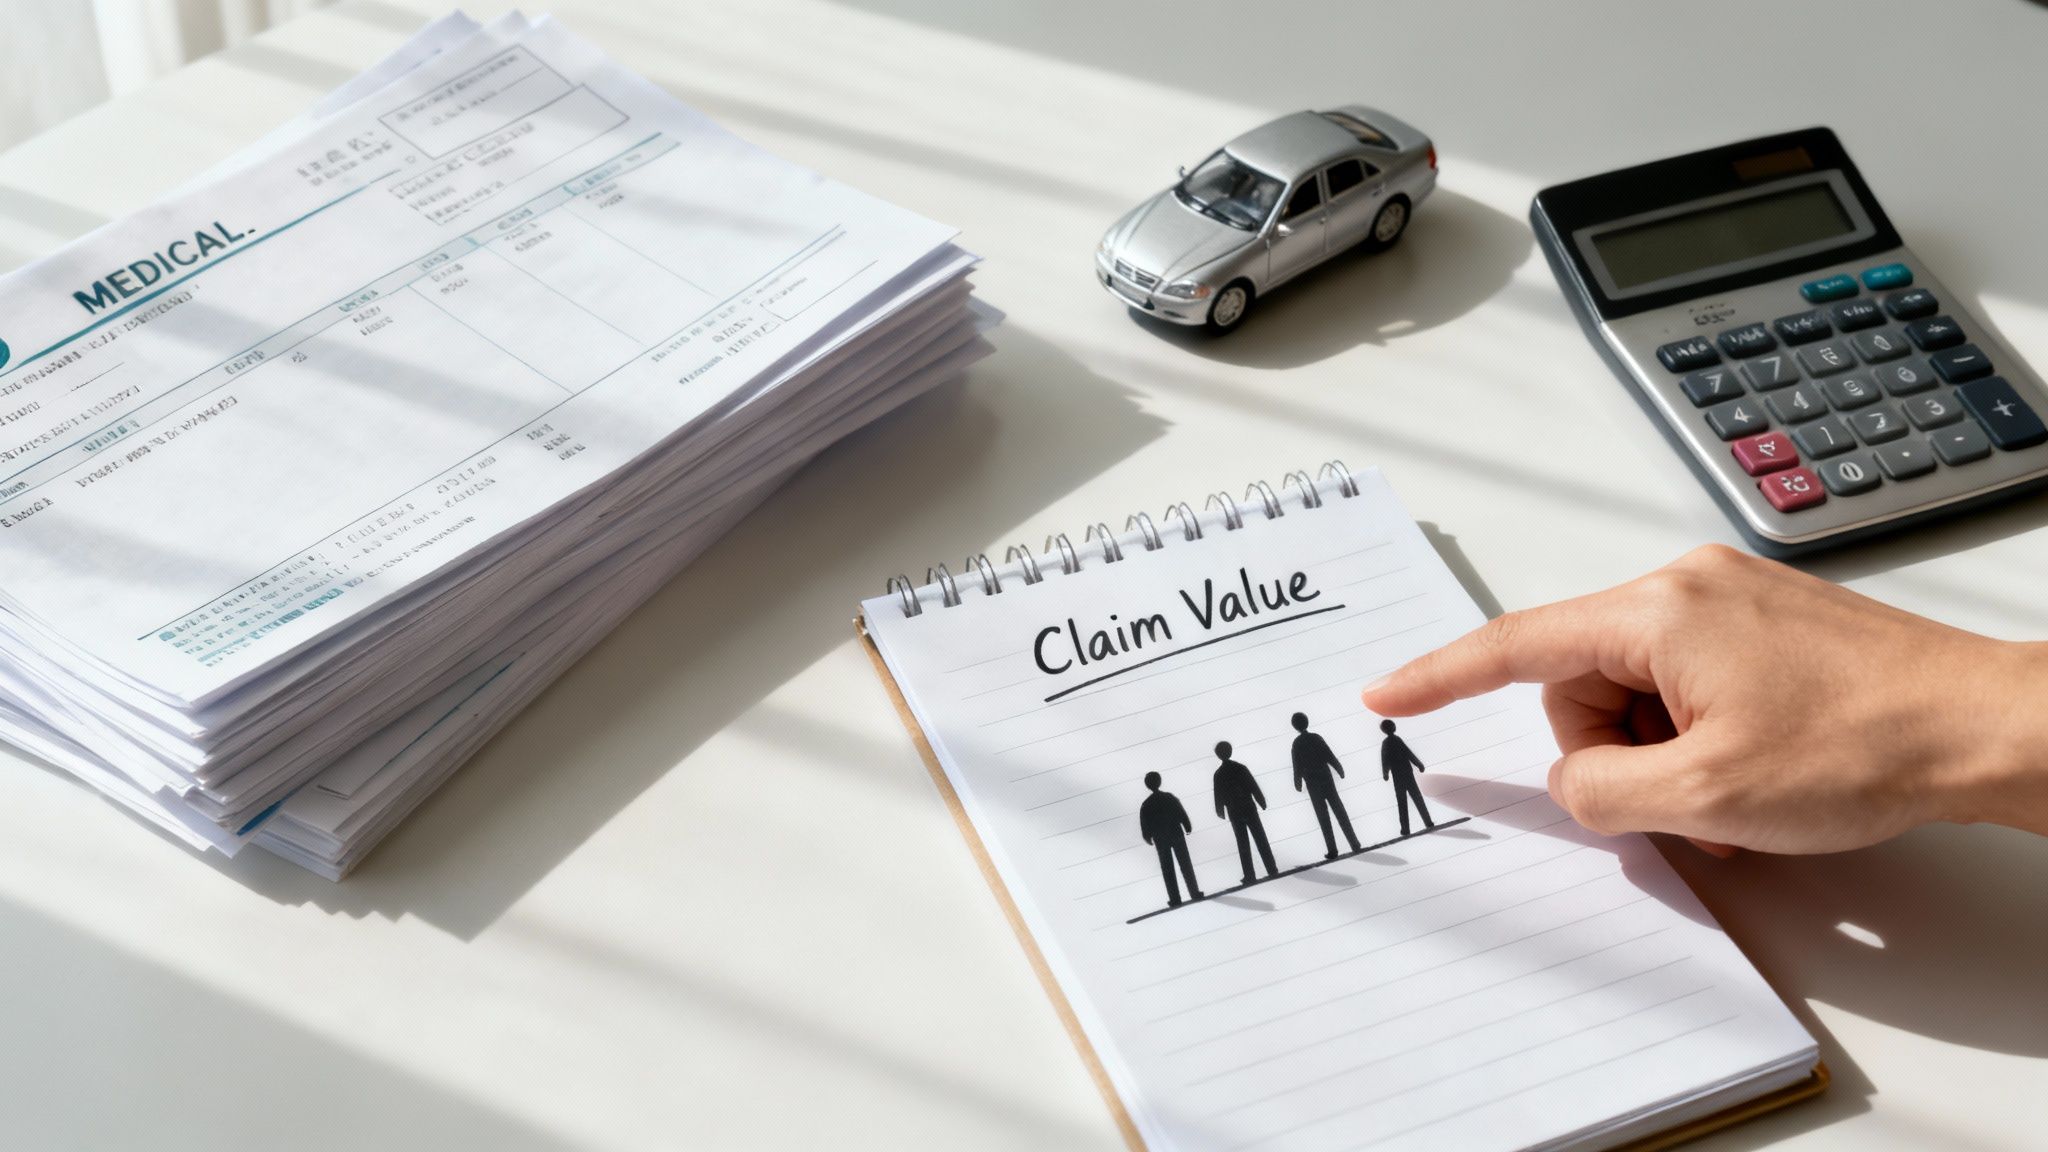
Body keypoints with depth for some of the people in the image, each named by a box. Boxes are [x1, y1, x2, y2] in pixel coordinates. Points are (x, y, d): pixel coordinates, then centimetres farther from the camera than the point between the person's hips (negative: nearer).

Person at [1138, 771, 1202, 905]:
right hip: (1176, 834, 0)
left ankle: (1175, 899, 9)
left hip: (1160, 839, 0)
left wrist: (1148, 838, 11)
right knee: (1186, 864, 12)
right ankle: (1195, 893, 17)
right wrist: (1188, 827, 10)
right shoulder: (1170, 797, -11)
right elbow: (1182, 814, -5)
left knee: (1167, 869, 9)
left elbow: (1145, 825, -5)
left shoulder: (1146, 805, -11)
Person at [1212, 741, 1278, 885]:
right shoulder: (1240, 768, -7)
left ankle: (1250, 876, 5)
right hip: (1249, 808, 1)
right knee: (1261, 840, 8)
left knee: (1243, 844, 6)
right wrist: (1261, 802, 7)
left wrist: (1220, 812, 9)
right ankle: (1272, 870, 9)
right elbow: (1254, 787, -5)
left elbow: (1219, 795, -4)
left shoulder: (1219, 774, -9)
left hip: (1234, 813, 0)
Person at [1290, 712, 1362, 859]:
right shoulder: (1316, 738, -2)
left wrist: (1298, 784, 4)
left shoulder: (1297, 743, -9)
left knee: (1323, 817, 2)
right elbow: (1330, 756, -1)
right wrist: (1340, 770, 14)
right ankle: (1354, 844, 10)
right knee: (1340, 812, 9)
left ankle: (1332, 850, -2)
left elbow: (1297, 766, -8)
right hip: (1327, 779, 3)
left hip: (1313, 784, -3)